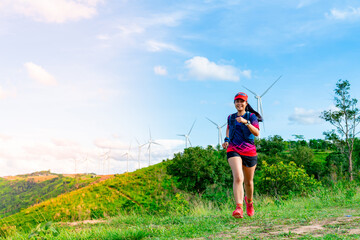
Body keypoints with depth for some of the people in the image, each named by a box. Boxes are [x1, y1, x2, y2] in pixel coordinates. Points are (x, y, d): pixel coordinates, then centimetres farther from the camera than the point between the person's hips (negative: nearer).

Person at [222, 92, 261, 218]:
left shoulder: (251, 116, 2)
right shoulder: (231, 117, 11)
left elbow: (257, 133, -12)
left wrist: (245, 122, -24)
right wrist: (226, 139, 14)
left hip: (249, 152, 0)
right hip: (233, 150, 0)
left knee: (248, 181, 13)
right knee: (238, 178, -23)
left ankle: (249, 201, 43)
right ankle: (239, 208, -32)